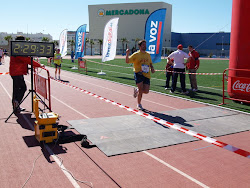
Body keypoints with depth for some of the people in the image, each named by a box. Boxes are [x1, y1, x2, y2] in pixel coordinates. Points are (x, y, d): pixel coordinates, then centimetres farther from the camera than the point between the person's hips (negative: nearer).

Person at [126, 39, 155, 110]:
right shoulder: (136, 54, -2)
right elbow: (127, 61, -5)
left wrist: (152, 68, 6)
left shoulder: (148, 55, 14)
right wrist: (127, 54, -22)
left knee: (146, 91, -4)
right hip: (138, 74, -4)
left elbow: (150, 63, 26)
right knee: (141, 89, -12)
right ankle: (139, 104, 10)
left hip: (147, 75, 5)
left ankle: (137, 90, 30)